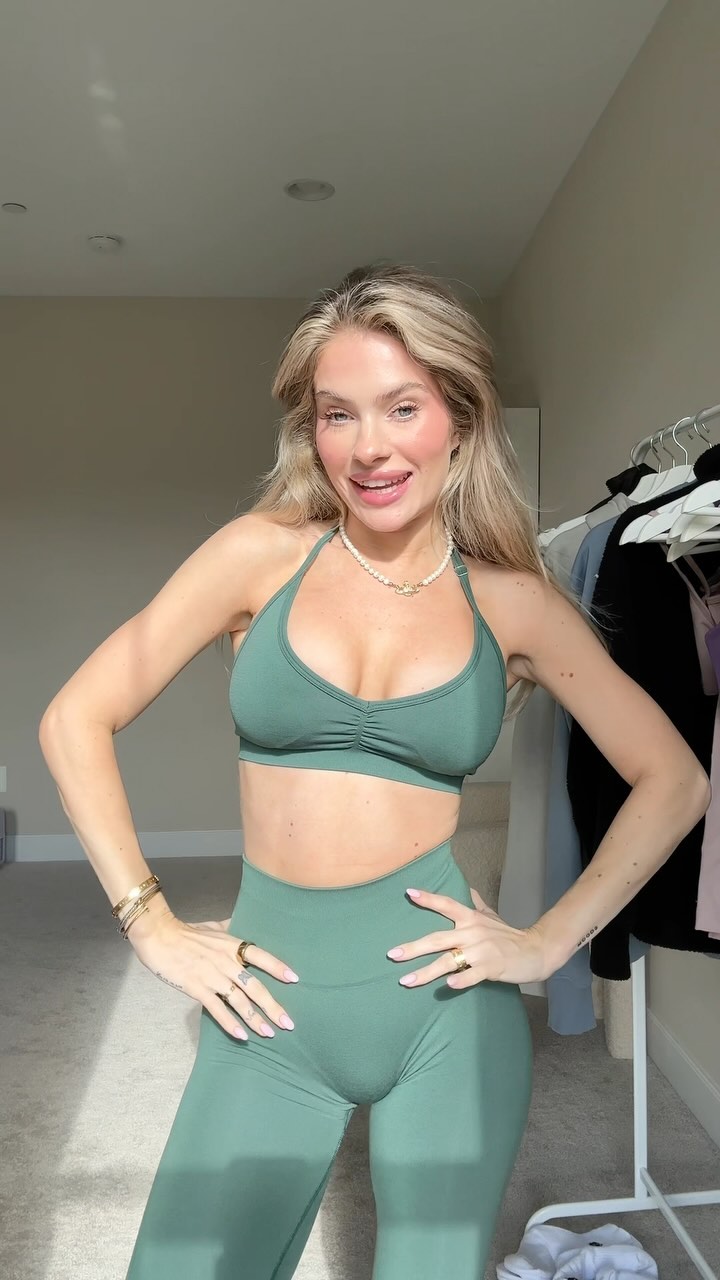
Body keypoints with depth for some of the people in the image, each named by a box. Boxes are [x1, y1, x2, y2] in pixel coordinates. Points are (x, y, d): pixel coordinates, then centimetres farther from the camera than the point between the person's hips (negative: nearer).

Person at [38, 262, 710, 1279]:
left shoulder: (514, 602, -2)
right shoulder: (264, 553, -4)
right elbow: (76, 721, 0)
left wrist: (550, 943, -2)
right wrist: (151, 924, -4)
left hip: (447, 1007, 1)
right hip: (273, 1007, 0)